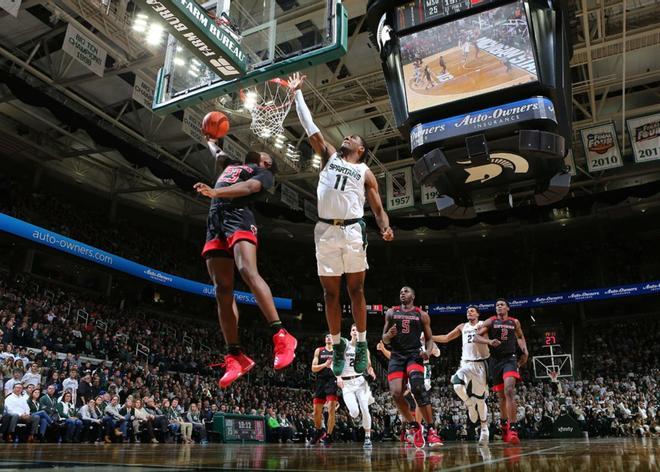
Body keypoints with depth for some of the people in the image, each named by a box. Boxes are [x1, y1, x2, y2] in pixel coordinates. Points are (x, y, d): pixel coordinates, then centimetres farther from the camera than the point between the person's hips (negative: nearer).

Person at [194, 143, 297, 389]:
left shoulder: (264, 173, 13)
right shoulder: (233, 165, 35)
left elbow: (249, 187, -8)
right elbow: (215, 150, 55)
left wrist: (215, 192, -22)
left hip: (238, 217, -7)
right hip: (215, 221, 7)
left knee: (248, 271, -30)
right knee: (222, 290, -6)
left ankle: (281, 336, -31)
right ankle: (235, 356, -9)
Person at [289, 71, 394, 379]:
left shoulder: (365, 172, 12)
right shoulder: (329, 156, 17)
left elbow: (378, 208, 7)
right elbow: (310, 126, 17)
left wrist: (385, 227, -13)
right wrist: (297, 93, 20)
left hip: (352, 230, -2)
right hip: (326, 231, 2)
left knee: (356, 290, 2)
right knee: (330, 292, 5)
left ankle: (362, 344, 11)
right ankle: (337, 345, 14)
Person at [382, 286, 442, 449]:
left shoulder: (422, 315, 9)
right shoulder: (391, 313, 12)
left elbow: (429, 338, 12)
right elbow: (384, 340, 13)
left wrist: (429, 351, -10)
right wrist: (389, 335, -12)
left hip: (414, 354, -2)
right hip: (396, 356, 2)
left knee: (418, 387, -26)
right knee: (396, 394, -13)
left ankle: (430, 429, -18)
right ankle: (414, 426, 9)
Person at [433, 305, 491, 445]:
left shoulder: (484, 324, 3)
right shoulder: (462, 327, 15)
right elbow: (445, 338, 17)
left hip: (480, 364, -3)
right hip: (466, 363, 3)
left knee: (480, 399, 2)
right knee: (457, 384, -28)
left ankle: (484, 430, 16)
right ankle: (470, 405, -1)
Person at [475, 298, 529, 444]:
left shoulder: (515, 322, 10)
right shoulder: (490, 321, 4)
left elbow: (520, 337, 27)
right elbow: (476, 337, -3)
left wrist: (525, 351, 10)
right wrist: (489, 341, -21)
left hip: (510, 358, -1)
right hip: (495, 360, 1)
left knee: (509, 389, -24)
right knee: (501, 395, 10)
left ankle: (513, 428, -27)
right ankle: (504, 424, 33)